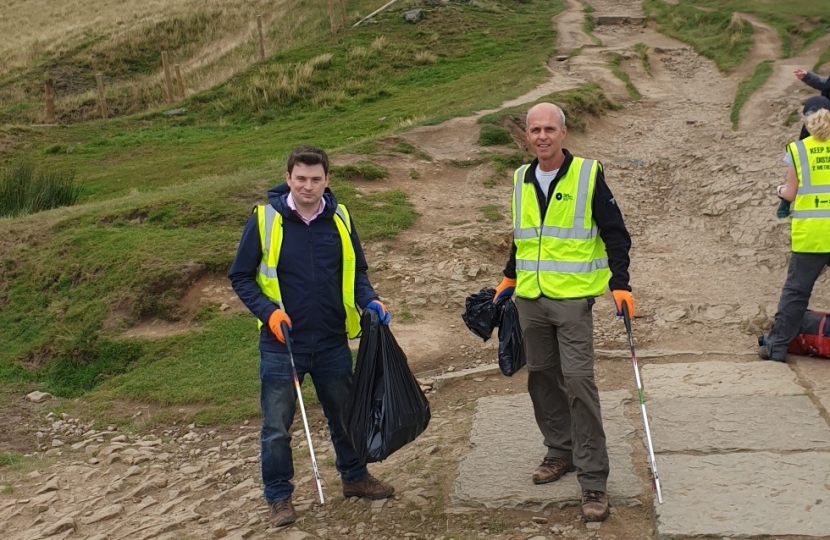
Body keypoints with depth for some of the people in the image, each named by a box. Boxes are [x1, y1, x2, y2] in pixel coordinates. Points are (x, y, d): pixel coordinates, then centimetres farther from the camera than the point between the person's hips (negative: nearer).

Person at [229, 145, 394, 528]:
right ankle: (279, 497, 22)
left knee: (346, 414, 18)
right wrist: (269, 311, -17)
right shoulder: (265, 219, -10)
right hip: (281, 344, -3)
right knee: (276, 427, 5)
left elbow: (356, 271, 11)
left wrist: (370, 302, -8)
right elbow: (240, 277, -3)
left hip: (332, 342, 3)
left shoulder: (339, 218, 0)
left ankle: (355, 477, 39)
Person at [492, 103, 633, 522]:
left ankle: (593, 480, -4)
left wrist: (620, 284, -14)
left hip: (573, 298, -5)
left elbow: (615, 233, -5)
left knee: (578, 381, -10)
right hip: (529, 299, 5)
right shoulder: (521, 179, 9)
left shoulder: (588, 174, -6)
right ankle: (560, 451, 30)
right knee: (541, 377, 11)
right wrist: (509, 277, 22)